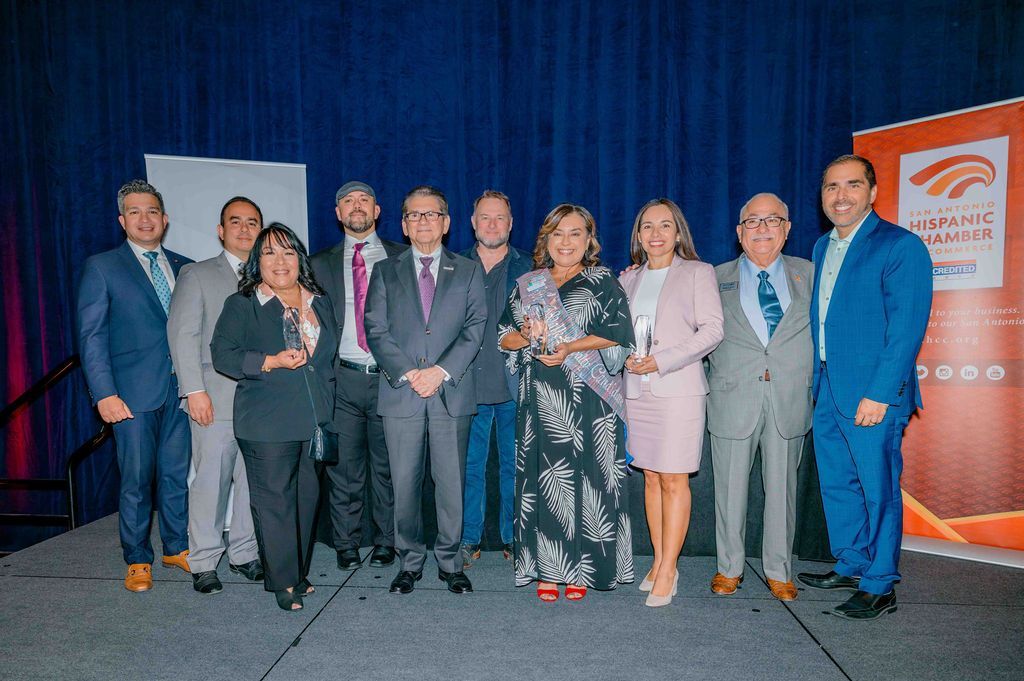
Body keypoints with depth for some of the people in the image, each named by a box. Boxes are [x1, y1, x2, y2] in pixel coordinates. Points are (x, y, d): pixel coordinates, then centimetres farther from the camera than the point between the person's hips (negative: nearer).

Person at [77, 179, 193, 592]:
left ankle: (177, 547, 27)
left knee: (178, 474, 11)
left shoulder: (185, 268, 12)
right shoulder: (102, 267, 2)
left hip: (180, 390, 3)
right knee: (136, 480, 5)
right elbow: (91, 336, -3)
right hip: (134, 393, -3)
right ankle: (137, 561, 21)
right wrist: (105, 394, -11)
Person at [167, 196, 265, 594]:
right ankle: (203, 562, 14)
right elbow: (182, 334, -1)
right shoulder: (197, 275, 7)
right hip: (215, 397, -3)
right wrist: (194, 390, -10)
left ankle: (244, 553, 20)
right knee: (211, 479, 0)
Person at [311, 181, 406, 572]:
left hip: (390, 376, -1)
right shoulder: (322, 264, 11)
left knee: (387, 466, 8)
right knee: (345, 467, 8)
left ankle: (386, 542, 23)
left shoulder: (401, 258, 7)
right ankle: (346, 544, 23)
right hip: (343, 379, 1)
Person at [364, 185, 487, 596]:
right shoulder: (385, 272, 12)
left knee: (451, 483, 4)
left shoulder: (468, 272, 11)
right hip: (400, 393, 1)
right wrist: (408, 373, -11)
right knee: (404, 484, 6)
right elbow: (376, 331, 3)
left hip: (452, 393, 0)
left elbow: (475, 328, 1)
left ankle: (450, 562, 20)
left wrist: (441, 370, -12)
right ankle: (410, 562, 22)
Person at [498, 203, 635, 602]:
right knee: (542, 478, 3)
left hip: (587, 398, -2)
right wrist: (528, 336, -10)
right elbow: (504, 336, 12)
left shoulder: (603, 282, 6)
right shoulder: (527, 285, 15)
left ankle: (580, 570, 13)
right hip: (539, 397, 3)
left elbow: (618, 334, -4)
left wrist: (570, 347, -15)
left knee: (584, 477, 0)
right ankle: (545, 570, 14)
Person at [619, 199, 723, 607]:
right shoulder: (629, 279, 16)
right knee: (651, 477, 8)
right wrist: (626, 356, -3)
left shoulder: (697, 273, 3)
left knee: (674, 480, -4)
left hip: (678, 389, -4)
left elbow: (712, 329, -5)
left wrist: (663, 360, -13)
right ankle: (658, 562, 18)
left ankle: (668, 570, 5)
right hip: (637, 390, 4)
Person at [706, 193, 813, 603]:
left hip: (790, 400, 1)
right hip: (734, 400, -1)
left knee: (782, 487, 10)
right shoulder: (717, 278, 5)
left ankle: (778, 571, 26)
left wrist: (813, 384, 2)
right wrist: (716, 381, -1)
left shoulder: (808, 275, 9)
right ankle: (729, 567, 25)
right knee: (730, 487, 7)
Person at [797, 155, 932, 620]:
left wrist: (880, 394, -19)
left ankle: (879, 587, 18)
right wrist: (817, 380, 12)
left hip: (873, 395, -7)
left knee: (877, 489, 4)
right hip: (827, 391, 7)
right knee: (836, 484, 16)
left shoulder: (900, 246, -10)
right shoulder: (822, 248, 14)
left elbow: (907, 328, -15)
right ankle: (851, 566, 34)